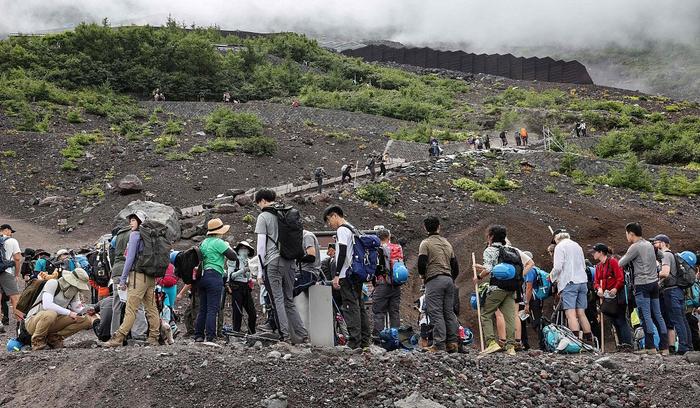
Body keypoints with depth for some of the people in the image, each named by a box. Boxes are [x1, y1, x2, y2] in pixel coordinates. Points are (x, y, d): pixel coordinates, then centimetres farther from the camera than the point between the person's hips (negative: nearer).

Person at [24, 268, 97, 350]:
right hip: (33, 321, -6)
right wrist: (69, 313, -32)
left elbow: (78, 309, 1)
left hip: (54, 322, 6)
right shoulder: (53, 283, -18)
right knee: (51, 314, -41)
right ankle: (37, 341, -14)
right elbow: (47, 305, -31)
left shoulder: (74, 291, 4)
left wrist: (87, 311, -22)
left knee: (86, 319, -11)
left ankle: (54, 338, 1)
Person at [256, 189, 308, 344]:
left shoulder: (263, 217, -3)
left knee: (278, 299, -2)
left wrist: (260, 268, -2)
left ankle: (285, 335, -7)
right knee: (289, 300, 11)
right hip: (289, 261, 6)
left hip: (273, 262, -6)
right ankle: (302, 335, 7)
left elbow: (261, 244, -6)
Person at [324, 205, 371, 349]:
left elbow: (342, 253, -18)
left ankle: (354, 341, -14)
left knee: (350, 306, -11)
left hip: (347, 275, -10)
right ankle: (365, 340, 12)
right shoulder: (353, 229, 21)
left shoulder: (342, 230, -8)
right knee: (359, 306, 10)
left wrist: (337, 275, -19)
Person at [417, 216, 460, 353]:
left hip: (434, 280, -6)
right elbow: (455, 265, 18)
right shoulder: (447, 243, 18)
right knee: (449, 312, 10)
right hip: (449, 280, 6)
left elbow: (422, 263, -13)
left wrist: (422, 276, 5)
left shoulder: (426, 243, -3)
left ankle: (439, 345, -10)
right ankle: (453, 342, 7)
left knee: (436, 313, -6)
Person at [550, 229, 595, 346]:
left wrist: (552, 277, 6)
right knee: (581, 313, 9)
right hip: (582, 281, 7)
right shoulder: (577, 246, 19)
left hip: (569, 283, -7)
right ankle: (590, 340, 7)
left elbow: (557, 267, -11)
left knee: (571, 314, -11)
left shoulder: (560, 246, -3)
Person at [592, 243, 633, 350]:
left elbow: (620, 278, -13)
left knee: (621, 319, -10)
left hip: (616, 296, -8)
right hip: (606, 297, 8)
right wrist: (598, 289, -9)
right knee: (614, 321, 8)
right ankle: (621, 344, 12)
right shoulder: (598, 266, 17)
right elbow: (596, 282, 12)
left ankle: (627, 344, -11)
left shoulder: (612, 261, -6)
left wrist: (615, 289, -26)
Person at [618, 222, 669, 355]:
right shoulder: (649, 244, 15)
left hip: (642, 284, -8)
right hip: (654, 282, 8)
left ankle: (650, 347, -10)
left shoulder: (635, 247, -10)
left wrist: (622, 258, 16)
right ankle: (664, 346, 6)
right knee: (657, 315, 7)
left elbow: (621, 263, -6)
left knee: (645, 315, -7)